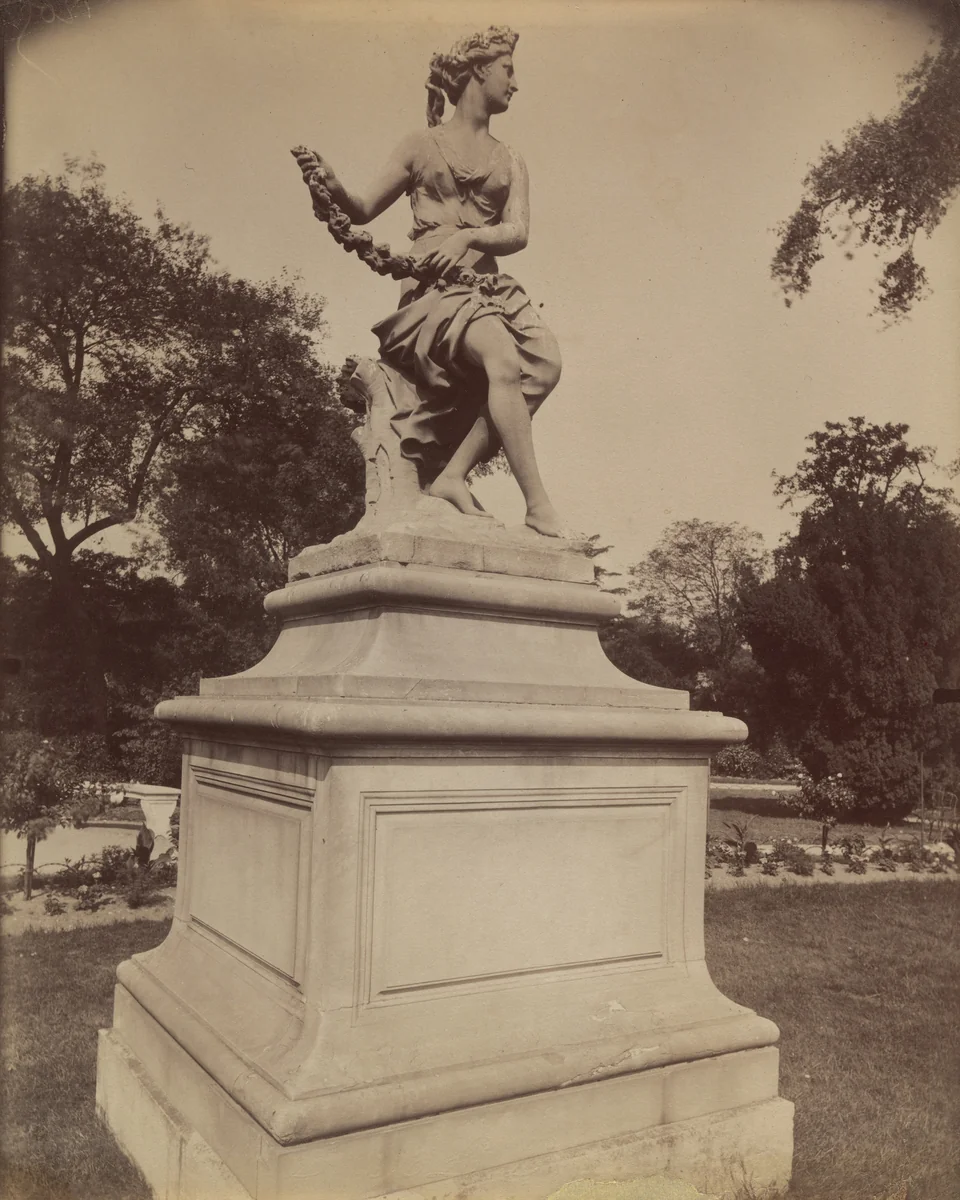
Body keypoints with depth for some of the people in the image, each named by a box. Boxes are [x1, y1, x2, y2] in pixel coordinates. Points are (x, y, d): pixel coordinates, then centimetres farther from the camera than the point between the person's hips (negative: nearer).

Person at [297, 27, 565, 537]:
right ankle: (539, 508, -34)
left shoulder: (510, 163, 22)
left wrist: (468, 236, -14)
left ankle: (453, 475, -25)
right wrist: (332, 184, -7)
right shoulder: (423, 145, 15)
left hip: (487, 284, 4)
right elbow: (363, 210, 14)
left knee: (544, 360, -27)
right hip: (432, 287, -4)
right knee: (502, 356, -33)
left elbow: (517, 232, 6)